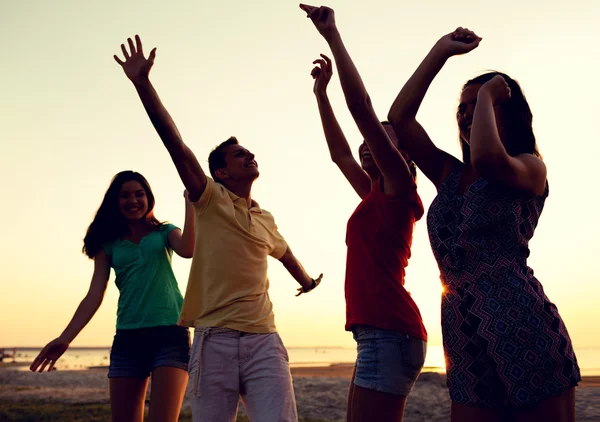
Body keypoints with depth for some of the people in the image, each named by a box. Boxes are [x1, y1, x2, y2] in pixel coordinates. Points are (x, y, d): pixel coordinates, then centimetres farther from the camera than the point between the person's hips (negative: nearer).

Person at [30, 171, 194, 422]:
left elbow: (187, 250, -12)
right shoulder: (109, 244, 13)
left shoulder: (165, 232, 11)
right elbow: (95, 295, 5)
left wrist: (190, 203, -12)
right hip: (127, 338, 3)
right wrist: (65, 338, -7)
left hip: (169, 333, -2)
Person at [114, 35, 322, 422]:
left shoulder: (266, 221, 18)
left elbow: (287, 255, 39)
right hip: (214, 340, -3)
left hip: (263, 341, 3)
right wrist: (143, 83, -16)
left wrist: (308, 282, 57)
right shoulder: (210, 200, 5)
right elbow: (176, 144, -7)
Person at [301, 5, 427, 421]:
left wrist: (332, 35, -5)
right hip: (379, 334, 9)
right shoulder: (376, 196, 20)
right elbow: (339, 153, 30)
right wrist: (321, 93, 32)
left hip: (389, 332, -9)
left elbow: (361, 105, -9)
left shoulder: (397, 184, -2)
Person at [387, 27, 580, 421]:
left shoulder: (531, 168, 1)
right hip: (464, 340, 6)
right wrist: (440, 51, 10)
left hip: (524, 331, -5)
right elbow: (399, 118, 10)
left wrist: (486, 94, -6)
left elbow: (487, 158, -23)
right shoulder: (450, 175, 16)